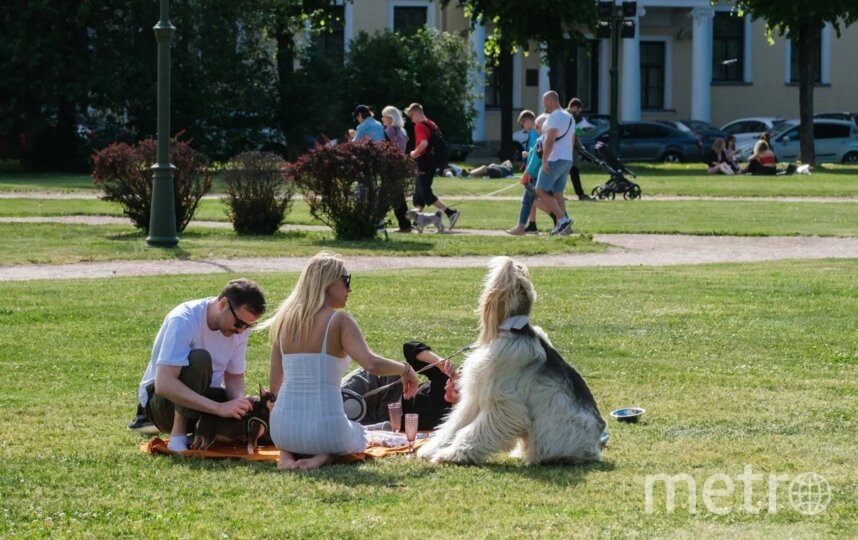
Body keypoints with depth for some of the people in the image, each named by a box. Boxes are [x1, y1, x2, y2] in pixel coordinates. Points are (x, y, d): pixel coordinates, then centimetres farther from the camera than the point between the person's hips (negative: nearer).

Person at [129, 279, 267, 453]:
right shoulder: (184, 321, -27)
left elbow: (235, 377, 2)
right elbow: (164, 384, -37)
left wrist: (241, 402, -23)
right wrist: (219, 408, -43)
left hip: (202, 397, 8)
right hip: (160, 398, -8)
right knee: (198, 358, -34)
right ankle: (178, 434, -25)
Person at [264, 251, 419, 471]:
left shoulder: (285, 321, 6)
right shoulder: (339, 321, -8)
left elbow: (275, 384, 9)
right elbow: (371, 364, -23)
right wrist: (405, 369, -5)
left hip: (282, 430, 4)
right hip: (325, 426, -4)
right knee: (359, 435, 32)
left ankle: (287, 453, 6)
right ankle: (324, 455, -2)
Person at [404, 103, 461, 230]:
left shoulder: (420, 126, -15)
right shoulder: (431, 124, 13)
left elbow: (424, 143, -31)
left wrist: (415, 153, -14)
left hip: (425, 162, -10)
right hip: (433, 161, 10)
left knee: (425, 193, -9)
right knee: (419, 192, 16)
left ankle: (450, 212, -18)